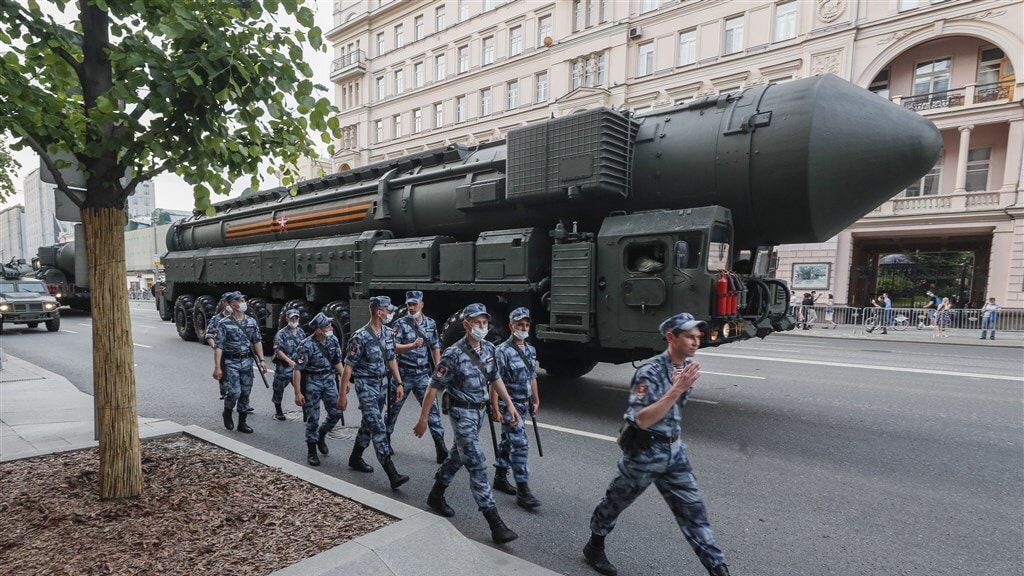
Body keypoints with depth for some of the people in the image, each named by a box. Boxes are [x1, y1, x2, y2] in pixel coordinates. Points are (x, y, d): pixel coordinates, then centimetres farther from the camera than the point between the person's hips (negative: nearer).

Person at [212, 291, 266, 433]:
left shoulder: (251, 321, 4)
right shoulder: (224, 324, -9)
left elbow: (257, 341, 9)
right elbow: (218, 346, -11)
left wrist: (261, 360, 3)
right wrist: (217, 367, -16)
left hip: (247, 361, 4)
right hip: (231, 362, -4)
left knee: (245, 393, 7)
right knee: (234, 392, -10)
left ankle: (242, 423, 18)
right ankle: (227, 412, 21)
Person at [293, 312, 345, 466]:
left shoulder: (333, 341, -3)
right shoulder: (306, 346, -20)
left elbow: (337, 362, 9)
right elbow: (297, 369, -18)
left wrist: (345, 380, 7)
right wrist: (298, 393, -19)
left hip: (329, 378, 5)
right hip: (312, 381, -5)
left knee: (336, 412, 3)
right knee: (313, 418, 1)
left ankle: (321, 435, 31)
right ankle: (311, 451, 17)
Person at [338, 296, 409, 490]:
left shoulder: (388, 334, 4)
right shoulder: (360, 337, -18)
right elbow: (348, 367, -14)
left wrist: (399, 383, 10)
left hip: (382, 384, 8)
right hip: (366, 385, -7)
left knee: (369, 423, 19)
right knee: (378, 428, -11)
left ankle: (355, 458, 39)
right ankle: (392, 474, -13)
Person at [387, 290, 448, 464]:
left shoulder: (431, 323, 4)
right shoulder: (401, 323, -7)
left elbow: (435, 347, 11)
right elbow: (394, 348, -16)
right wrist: (413, 345, -32)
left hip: (423, 374, 2)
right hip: (403, 374, -2)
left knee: (432, 408, -3)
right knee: (394, 408, 13)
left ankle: (440, 447, -1)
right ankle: (386, 440, 34)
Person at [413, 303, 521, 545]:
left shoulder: (489, 349, -2)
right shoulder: (454, 354, -21)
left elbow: (495, 378, 12)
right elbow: (434, 387, -16)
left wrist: (510, 404, 10)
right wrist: (423, 420, -12)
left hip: (479, 410, 7)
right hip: (462, 412, -7)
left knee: (458, 455, 21)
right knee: (477, 464, -8)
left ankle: (436, 496, 42)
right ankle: (495, 523, -5)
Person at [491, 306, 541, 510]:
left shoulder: (531, 350, 7)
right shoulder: (503, 351, -16)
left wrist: (536, 400, 18)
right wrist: (495, 409, -19)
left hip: (523, 405, 8)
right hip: (508, 406, -8)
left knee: (508, 441, 19)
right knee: (520, 444, -11)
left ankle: (500, 478, 33)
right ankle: (523, 490, -5)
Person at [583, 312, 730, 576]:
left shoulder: (688, 366, 1)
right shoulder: (650, 372, -24)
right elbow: (642, 420, -32)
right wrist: (677, 389, -35)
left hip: (674, 451, 6)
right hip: (644, 451, -6)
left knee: (693, 511, 6)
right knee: (615, 502, 14)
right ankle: (594, 548, 37)